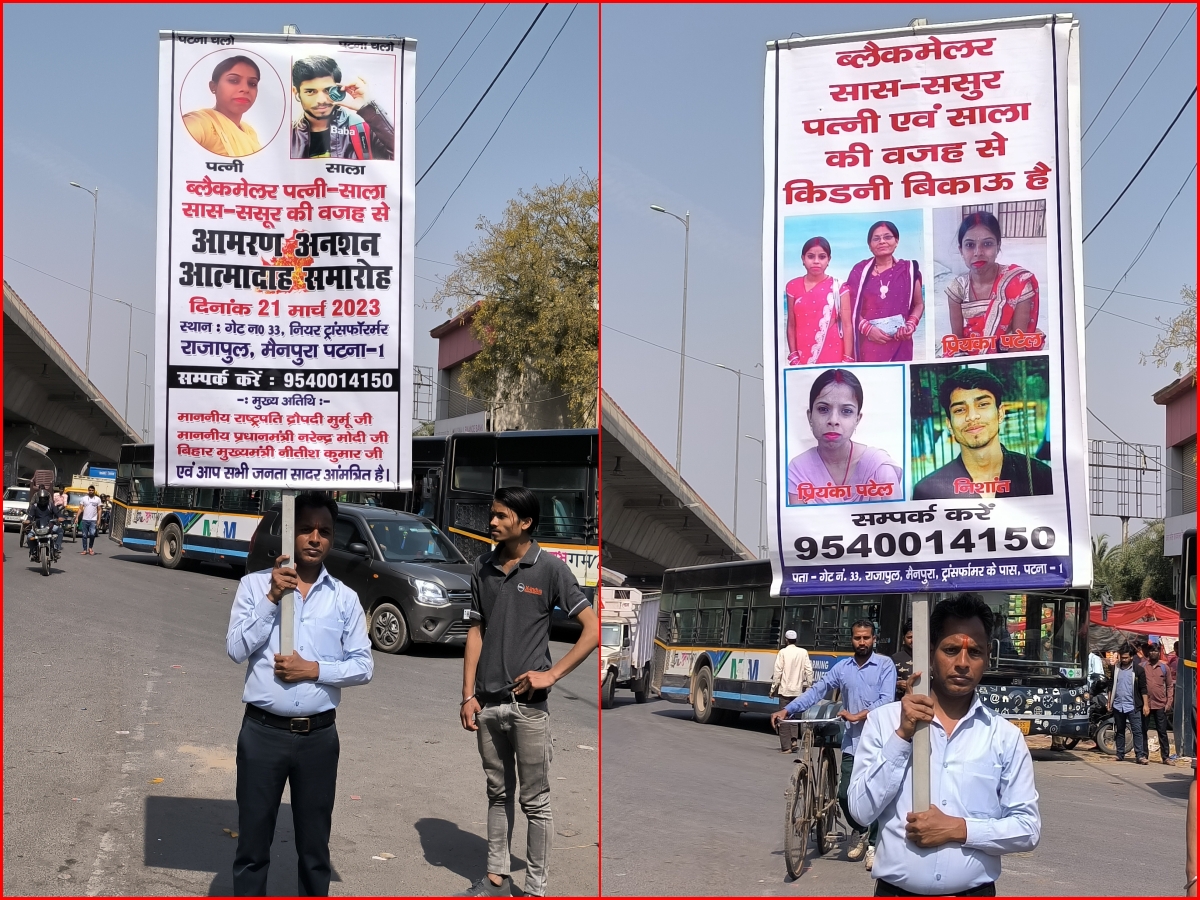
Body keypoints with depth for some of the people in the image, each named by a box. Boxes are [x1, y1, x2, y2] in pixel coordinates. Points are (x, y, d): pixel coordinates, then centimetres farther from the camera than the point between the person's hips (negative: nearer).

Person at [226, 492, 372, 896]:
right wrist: (272, 598, -15)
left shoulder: (345, 598, 3)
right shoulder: (255, 585, 0)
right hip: (263, 732, -1)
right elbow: (236, 649, -9)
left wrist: (315, 670, -13)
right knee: (253, 840, 6)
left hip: (319, 736, 2)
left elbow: (363, 666, 1)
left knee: (314, 843, 11)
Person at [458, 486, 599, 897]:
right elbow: (476, 632, 11)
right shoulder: (483, 568, 6)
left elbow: (593, 629, -7)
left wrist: (552, 674, -13)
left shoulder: (550, 568, -8)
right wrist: (468, 695, 5)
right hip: (488, 704, 5)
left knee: (535, 801, 3)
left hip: (529, 704, -4)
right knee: (498, 794, 16)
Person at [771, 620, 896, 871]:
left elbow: (886, 700, -12)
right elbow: (817, 691, 4)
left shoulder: (885, 665, -3)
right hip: (852, 742, 3)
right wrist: (787, 710, -5)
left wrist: (857, 716, -21)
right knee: (845, 794, 1)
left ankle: (873, 843, 16)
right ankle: (860, 830, 30)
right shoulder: (842, 667, 8)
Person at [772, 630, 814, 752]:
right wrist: (809, 685, 10)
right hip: (798, 689, 3)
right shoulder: (803, 652, 3)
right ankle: (794, 739, 3)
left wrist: (773, 688, -2)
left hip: (785, 689, -3)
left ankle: (786, 747, 0)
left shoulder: (783, 652, -6)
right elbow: (809, 670, 1)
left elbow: (778, 672, -9)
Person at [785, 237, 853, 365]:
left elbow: (847, 325, -2)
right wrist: (793, 357, 2)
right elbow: (791, 325, 9)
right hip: (803, 357, 2)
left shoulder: (838, 287, 0)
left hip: (833, 355, -2)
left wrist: (847, 359, -7)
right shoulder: (793, 287, 6)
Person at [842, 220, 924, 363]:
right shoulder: (860, 270, 6)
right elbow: (850, 307, 4)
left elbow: (919, 304, 13)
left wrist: (911, 325, -5)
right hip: (868, 344, -1)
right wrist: (868, 328, -10)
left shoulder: (908, 269, 7)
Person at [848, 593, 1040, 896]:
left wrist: (959, 829, -15)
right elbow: (861, 808, -9)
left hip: (974, 893, 0)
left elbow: (1028, 828, -2)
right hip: (895, 892, 0)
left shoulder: (1005, 736, -1)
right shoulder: (884, 721, -3)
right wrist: (902, 735, -15)